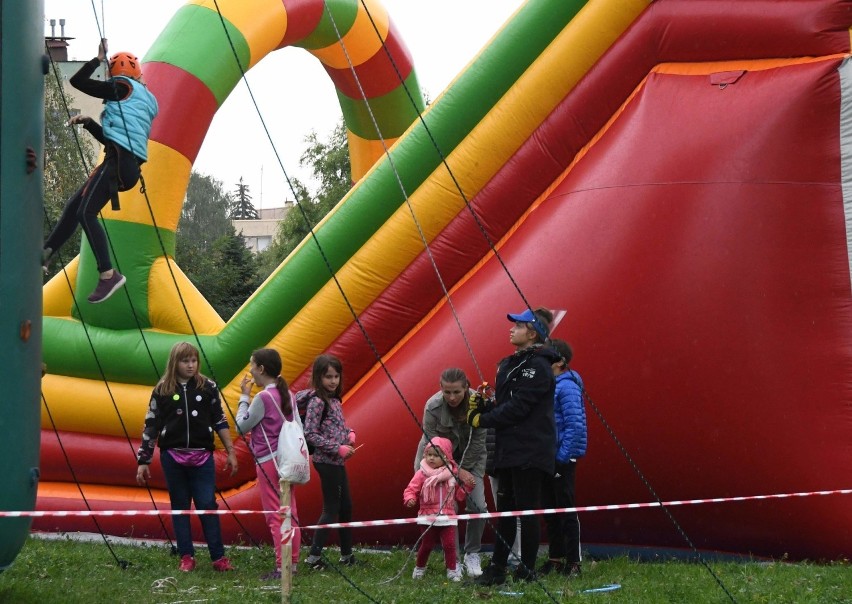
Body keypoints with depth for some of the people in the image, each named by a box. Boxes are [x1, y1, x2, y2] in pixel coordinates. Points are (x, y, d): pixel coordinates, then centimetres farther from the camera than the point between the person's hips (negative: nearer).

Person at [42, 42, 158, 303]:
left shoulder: (122, 87, -1)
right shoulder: (143, 100, 26)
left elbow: (77, 81, -2)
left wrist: (98, 58, 10)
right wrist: (88, 122, 25)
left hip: (119, 160, -10)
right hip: (127, 163, 10)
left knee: (86, 213, -16)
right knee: (73, 206, 14)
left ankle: (108, 275, -21)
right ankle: (44, 255, 18)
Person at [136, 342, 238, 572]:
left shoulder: (208, 387, 3)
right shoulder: (162, 391, 1)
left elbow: (219, 421, 8)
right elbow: (151, 426, 5)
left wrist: (230, 452, 6)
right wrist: (143, 461, 4)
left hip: (202, 457, 0)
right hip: (173, 457, 0)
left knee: (208, 505, -4)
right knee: (179, 507, 6)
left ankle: (219, 557, -1)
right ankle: (186, 557, 12)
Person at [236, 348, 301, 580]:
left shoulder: (262, 398, -15)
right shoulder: (287, 395, 7)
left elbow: (241, 427, -8)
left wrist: (244, 397, -2)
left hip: (268, 461, -8)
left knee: (275, 515, -5)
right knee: (290, 513, 10)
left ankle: (281, 567, -6)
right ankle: (293, 563, 13)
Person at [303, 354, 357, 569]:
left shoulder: (334, 400, 11)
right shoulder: (317, 402, -14)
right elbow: (310, 434, -20)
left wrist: (349, 433, 2)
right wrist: (338, 448, -20)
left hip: (338, 461, 9)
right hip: (326, 461, -9)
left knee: (346, 507, 13)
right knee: (331, 509, -6)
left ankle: (347, 555, 22)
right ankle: (314, 556, -3)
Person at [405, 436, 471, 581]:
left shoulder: (452, 474, 5)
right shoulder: (422, 474, -4)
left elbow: (459, 496, 12)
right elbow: (411, 489, -7)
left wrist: (466, 487, -4)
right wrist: (410, 499, -27)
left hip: (447, 517, 1)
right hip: (428, 517, -1)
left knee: (449, 544, -5)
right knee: (426, 544, 7)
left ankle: (452, 570, 7)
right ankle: (419, 568, 27)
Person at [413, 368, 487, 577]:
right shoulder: (433, 407, -25)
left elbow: (478, 442, -13)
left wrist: (464, 469, -12)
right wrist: (458, 472, -20)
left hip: (469, 458, 1)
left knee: (478, 506, -11)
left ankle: (472, 554, 6)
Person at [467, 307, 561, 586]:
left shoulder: (538, 366, -12)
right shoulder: (508, 365, 16)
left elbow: (518, 407, -17)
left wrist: (482, 420, -11)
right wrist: (481, 406, 0)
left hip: (530, 452, -9)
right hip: (508, 451, 9)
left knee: (526, 510, -4)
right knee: (504, 510, 10)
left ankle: (526, 572, 2)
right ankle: (497, 569, 14)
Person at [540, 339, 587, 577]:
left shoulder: (567, 387, -14)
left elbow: (575, 425, -19)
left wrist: (562, 457, -19)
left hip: (562, 460, -8)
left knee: (566, 510, -2)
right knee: (549, 509, 13)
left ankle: (573, 562, 4)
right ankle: (555, 559, 22)